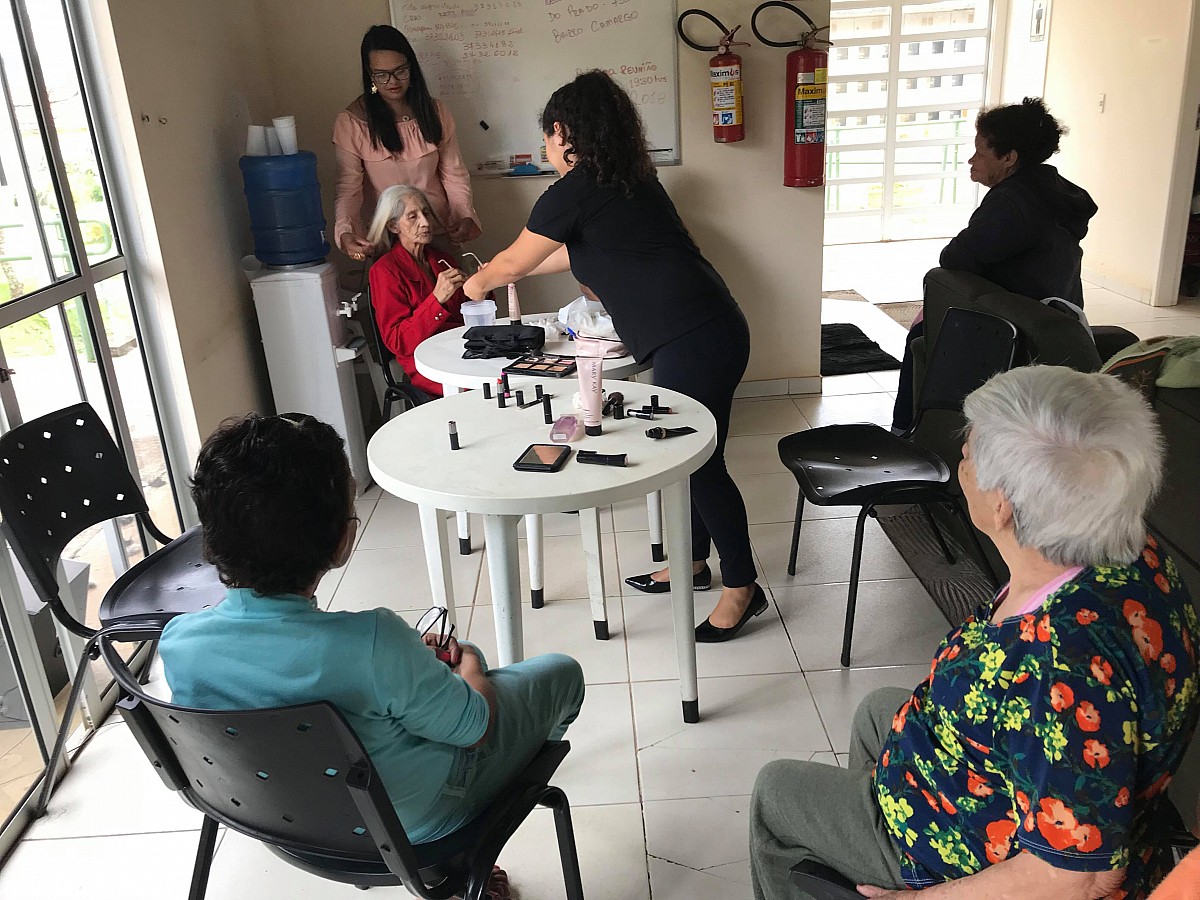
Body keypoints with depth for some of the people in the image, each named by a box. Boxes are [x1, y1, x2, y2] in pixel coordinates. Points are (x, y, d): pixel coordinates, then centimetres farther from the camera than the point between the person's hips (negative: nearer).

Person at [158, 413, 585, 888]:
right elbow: (474, 728, -21)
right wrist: (470, 669, 1)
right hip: (413, 822, -6)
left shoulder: (178, 641, -22)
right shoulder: (373, 643, -41)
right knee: (561, 671, 16)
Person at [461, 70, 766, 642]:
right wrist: (514, 273, 44)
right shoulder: (626, 179, 18)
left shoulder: (574, 191, -8)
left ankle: (741, 588, 13)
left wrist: (477, 283, 28)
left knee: (699, 462, 0)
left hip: (692, 339, -10)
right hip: (712, 330, 10)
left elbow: (510, 262, 7)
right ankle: (693, 561, 33)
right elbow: (576, 252, 34)